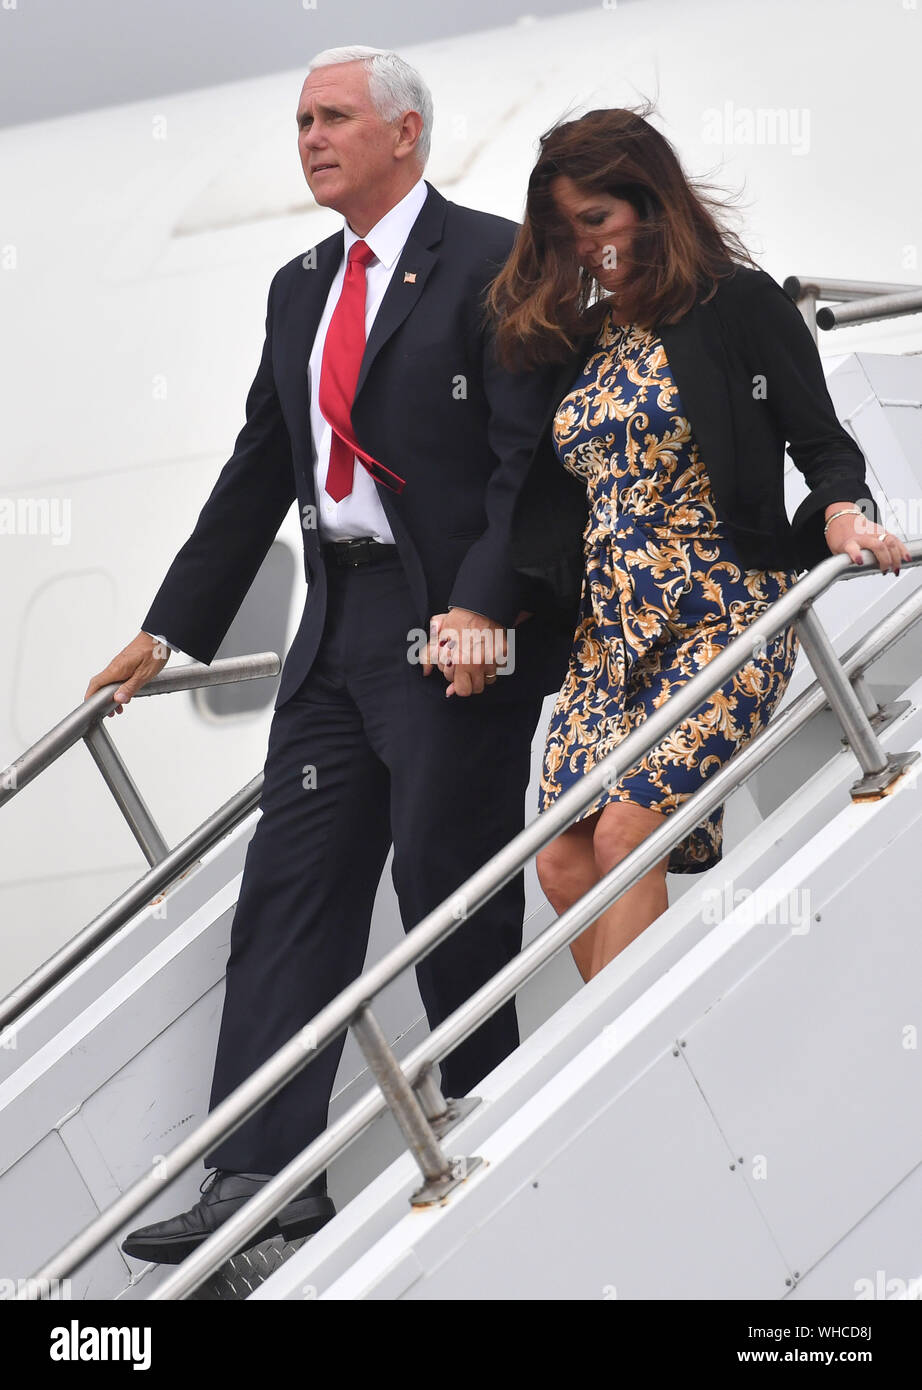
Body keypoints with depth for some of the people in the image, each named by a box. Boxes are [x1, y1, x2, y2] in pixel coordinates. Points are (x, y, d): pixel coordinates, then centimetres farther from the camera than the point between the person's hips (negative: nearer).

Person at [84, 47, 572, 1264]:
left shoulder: (493, 262, -7)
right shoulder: (301, 289, 16)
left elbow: (530, 456, -13)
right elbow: (259, 471, 21)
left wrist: (484, 608, -22)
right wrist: (169, 630, 19)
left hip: (457, 628, -7)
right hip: (341, 629, 7)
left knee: (448, 887, -2)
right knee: (292, 884, 1)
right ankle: (263, 1173, 0)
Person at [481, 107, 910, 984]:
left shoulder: (738, 305, -1)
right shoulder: (576, 340, 16)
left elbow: (822, 445, -5)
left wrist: (842, 513, -26)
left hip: (723, 618, -6)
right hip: (608, 635, 6)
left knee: (624, 831, -20)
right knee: (562, 862, -7)